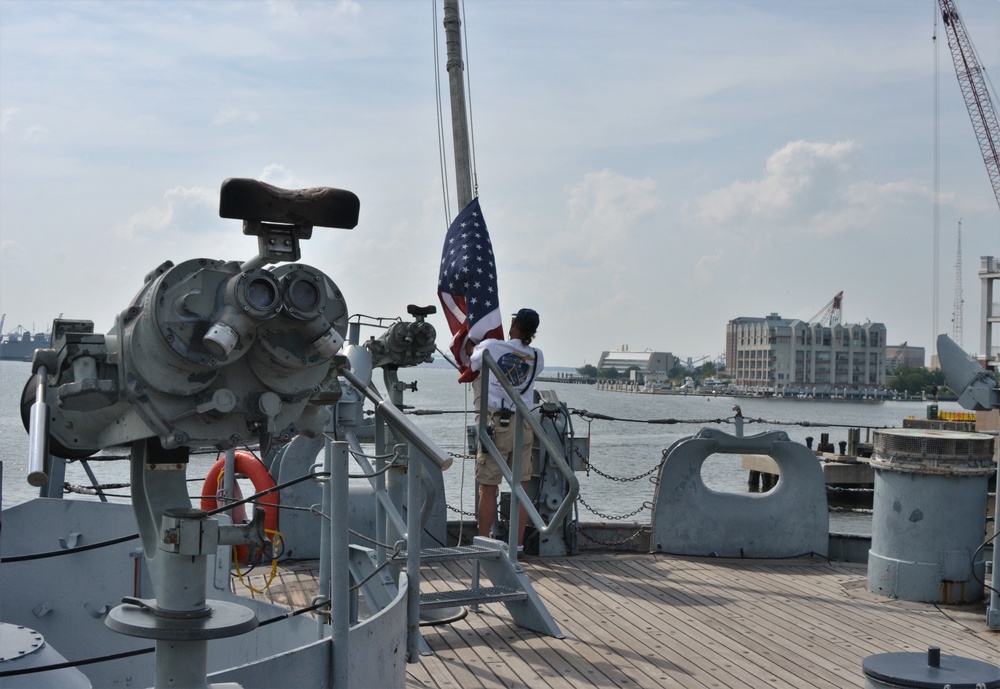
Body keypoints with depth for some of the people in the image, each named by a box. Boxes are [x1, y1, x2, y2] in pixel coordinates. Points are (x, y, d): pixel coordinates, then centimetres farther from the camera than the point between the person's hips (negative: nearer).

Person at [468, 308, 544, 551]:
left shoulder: (491, 347, -5)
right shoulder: (537, 357, 4)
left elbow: (469, 365, 13)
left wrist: (477, 343, 33)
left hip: (497, 423, -3)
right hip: (524, 424, 3)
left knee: (488, 488, 3)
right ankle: (518, 545, 12)